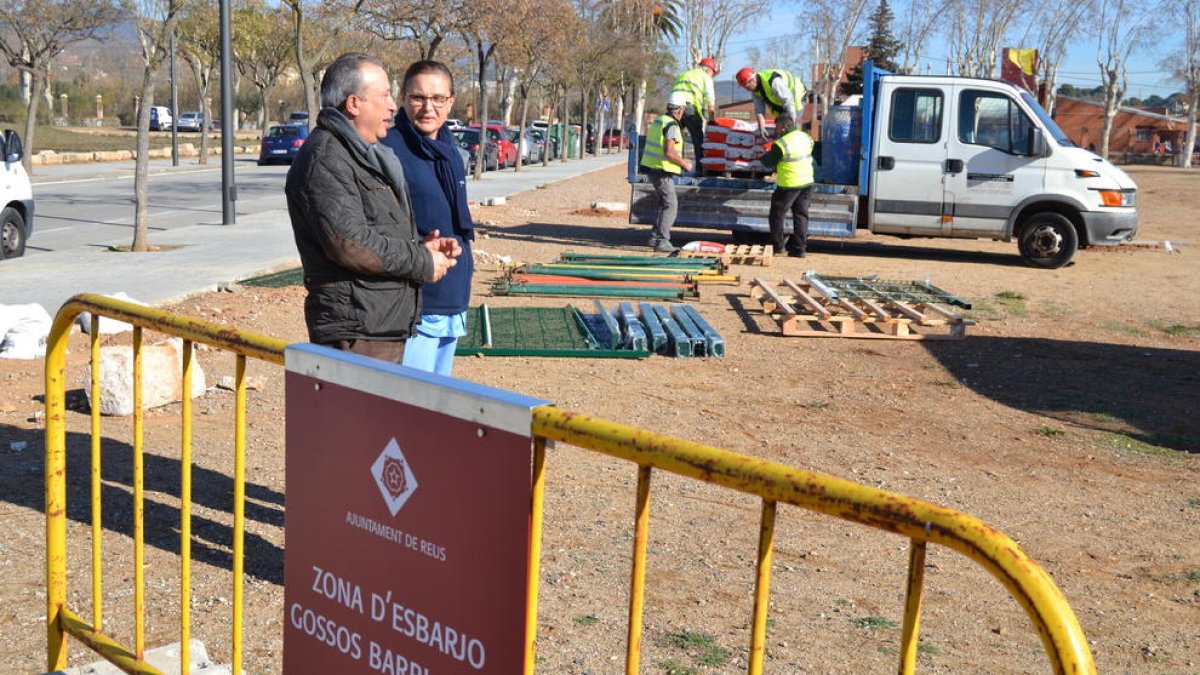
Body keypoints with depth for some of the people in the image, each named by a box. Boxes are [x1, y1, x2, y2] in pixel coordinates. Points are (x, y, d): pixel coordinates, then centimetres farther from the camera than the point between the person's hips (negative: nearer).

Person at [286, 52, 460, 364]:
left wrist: (421, 246, 8)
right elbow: (348, 242, -23)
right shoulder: (325, 158, -14)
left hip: (388, 327, 11)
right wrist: (422, 263, -13)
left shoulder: (368, 155, 21)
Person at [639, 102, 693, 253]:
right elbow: (669, 152, -22)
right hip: (662, 171, -10)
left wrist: (680, 161, 25)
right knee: (670, 205, -8)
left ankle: (655, 237, 21)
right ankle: (662, 241, -13)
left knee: (664, 204, 19)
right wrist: (684, 164, -8)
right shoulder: (671, 125, -15)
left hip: (651, 167, 10)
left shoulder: (658, 121, 14)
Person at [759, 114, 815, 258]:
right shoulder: (806, 137, 1)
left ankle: (778, 245, 16)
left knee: (777, 213, 11)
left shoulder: (780, 144, -19)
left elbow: (768, 162, -7)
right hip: (807, 182, 6)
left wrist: (766, 155, 15)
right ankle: (799, 248, 11)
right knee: (801, 215, 11)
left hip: (789, 185, -6)